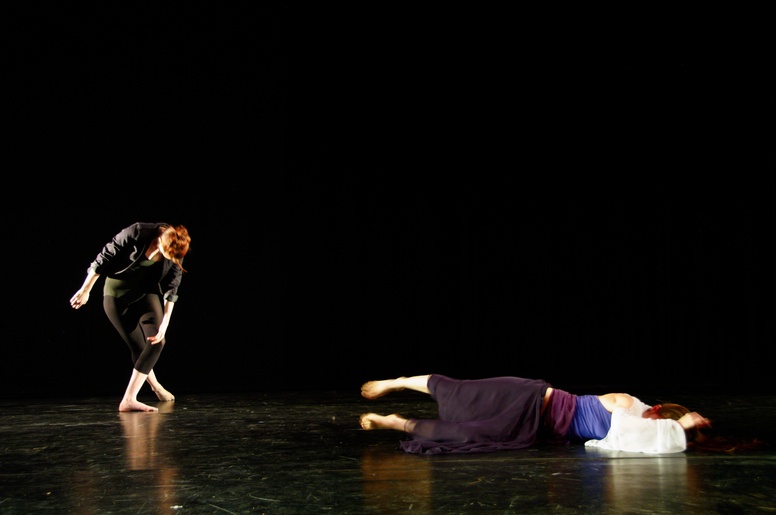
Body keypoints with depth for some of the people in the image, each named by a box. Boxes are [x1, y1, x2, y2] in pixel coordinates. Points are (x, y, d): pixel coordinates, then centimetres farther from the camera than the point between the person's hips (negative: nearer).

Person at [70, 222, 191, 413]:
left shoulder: (176, 256, -13)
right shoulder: (136, 233, -25)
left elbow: (171, 291, -9)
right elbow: (104, 259, -16)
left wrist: (164, 324, -18)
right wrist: (85, 290, -9)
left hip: (147, 293, 3)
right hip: (117, 295, -3)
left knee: (157, 340, -15)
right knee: (138, 347, -3)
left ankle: (129, 400, -14)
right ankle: (154, 385, 26)